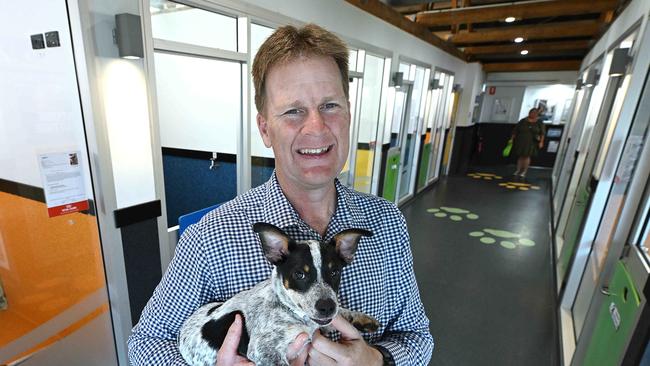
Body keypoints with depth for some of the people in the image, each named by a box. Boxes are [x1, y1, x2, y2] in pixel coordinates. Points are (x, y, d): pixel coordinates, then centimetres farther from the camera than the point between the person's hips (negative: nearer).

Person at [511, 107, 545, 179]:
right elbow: (515, 131, 8)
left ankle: (524, 171, 0)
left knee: (526, 156, -6)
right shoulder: (522, 121, 7)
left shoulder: (539, 123, 6)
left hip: (531, 143, -1)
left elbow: (542, 133, 3)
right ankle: (518, 170, 10)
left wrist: (541, 142, -6)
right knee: (520, 156, 3)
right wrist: (512, 139, 5)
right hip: (520, 141, 1)